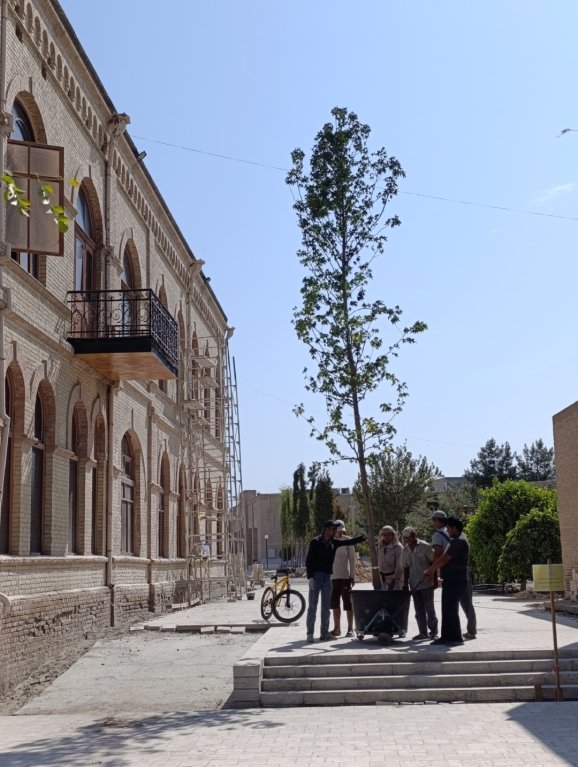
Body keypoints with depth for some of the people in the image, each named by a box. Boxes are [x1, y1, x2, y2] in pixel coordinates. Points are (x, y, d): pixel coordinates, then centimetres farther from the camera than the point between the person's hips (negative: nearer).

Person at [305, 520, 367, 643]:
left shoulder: (334, 543, 9)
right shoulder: (316, 542, -8)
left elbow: (349, 542, 10)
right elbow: (308, 561, -10)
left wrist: (362, 538, -6)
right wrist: (310, 577, -17)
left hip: (327, 577, 6)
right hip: (316, 576, -6)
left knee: (326, 607, 9)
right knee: (312, 606, -4)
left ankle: (324, 633, 15)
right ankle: (310, 633, -1)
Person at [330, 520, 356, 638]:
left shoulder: (347, 540, -3)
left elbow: (352, 559, -3)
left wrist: (352, 576, -9)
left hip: (345, 576, -4)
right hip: (333, 576, 4)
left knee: (348, 603, -2)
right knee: (335, 603, 9)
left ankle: (350, 628, 2)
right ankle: (337, 628, 18)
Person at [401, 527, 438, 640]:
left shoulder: (425, 546, -7)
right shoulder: (406, 549, 9)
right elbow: (406, 568, 13)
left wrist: (433, 577, -12)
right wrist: (405, 584, 9)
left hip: (426, 583, -5)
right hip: (414, 585, 5)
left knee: (429, 608, -2)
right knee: (419, 610, 7)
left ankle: (433, 632, 5)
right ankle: (423, 632, 13)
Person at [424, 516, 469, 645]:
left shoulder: (459, 542, -15)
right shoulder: (455, 542, 19)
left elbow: (444, 560, -17)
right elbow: (443, 558, 21)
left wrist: (429, 570, -8)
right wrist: (431, 569, 12)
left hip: (455, 581, -10)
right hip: (451, 581, 10)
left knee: (451, 610, -7)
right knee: (447, 610, 11)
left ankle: (456, 637, -2)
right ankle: (447, 636, 16)